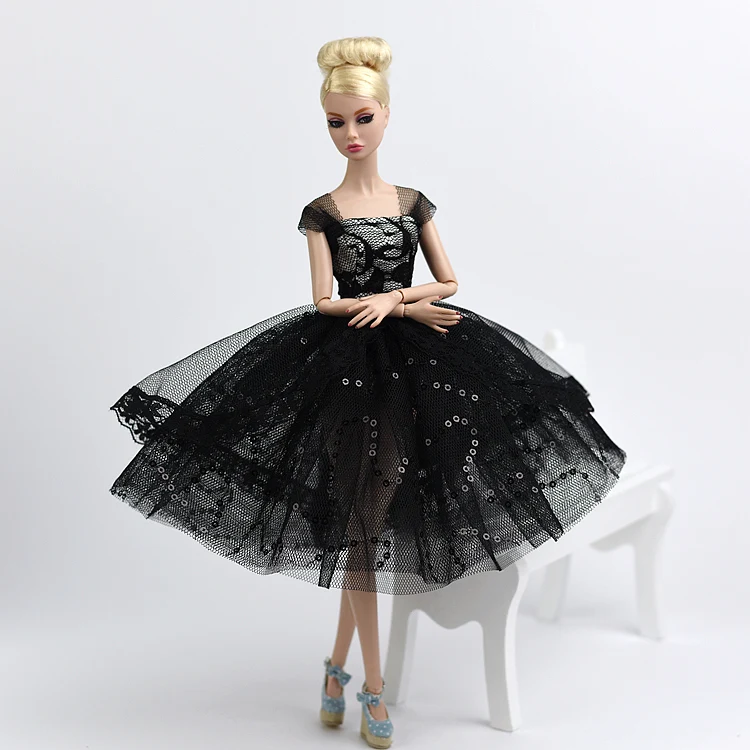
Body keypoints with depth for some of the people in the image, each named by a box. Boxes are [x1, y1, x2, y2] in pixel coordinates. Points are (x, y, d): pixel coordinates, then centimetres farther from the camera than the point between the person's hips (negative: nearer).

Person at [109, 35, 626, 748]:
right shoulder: (322, 211, 2)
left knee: (370, 518, 4)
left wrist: (391, 297, -10)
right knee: (363, 523, -3)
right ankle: (374, 688, 6)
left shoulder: (413, 203, 9)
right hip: (346, 370, -2)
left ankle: (337, 662, 23)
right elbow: (325, 302, -6)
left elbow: (449, 284, 8)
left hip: (412, 367, 3)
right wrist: (411, 307, -11)